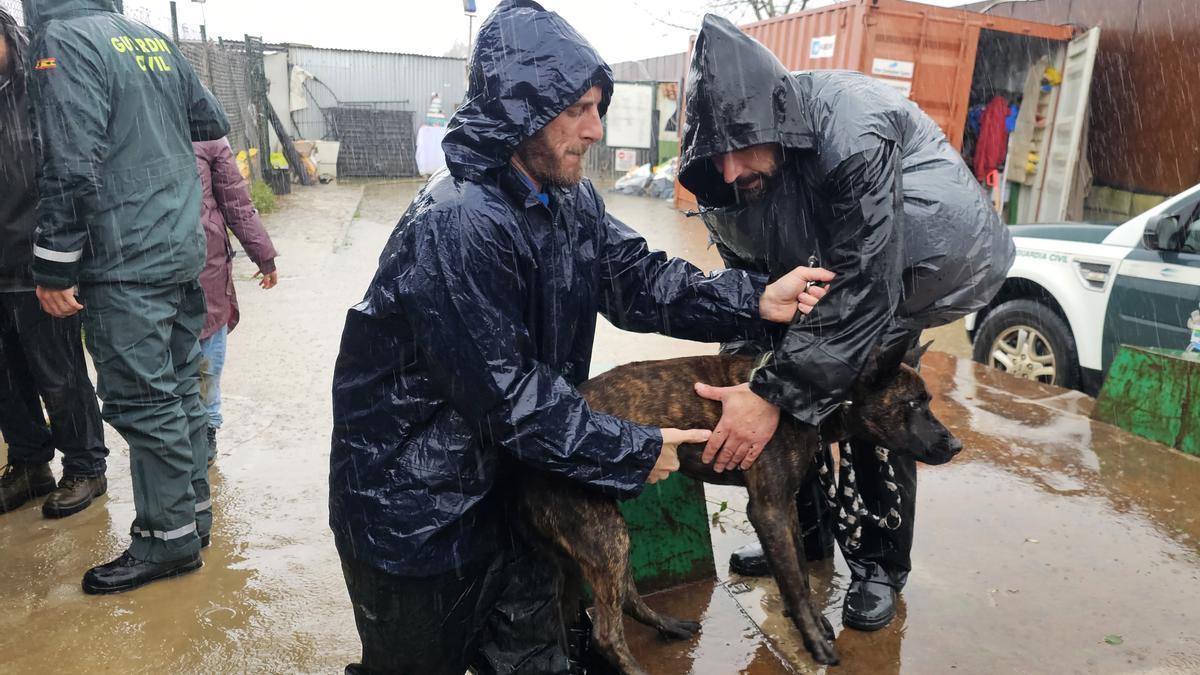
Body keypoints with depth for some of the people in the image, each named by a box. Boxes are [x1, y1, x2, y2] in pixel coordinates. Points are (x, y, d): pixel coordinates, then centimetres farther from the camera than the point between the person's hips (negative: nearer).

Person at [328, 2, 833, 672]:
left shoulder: (570, 200, -1)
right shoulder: (458, 226, -30)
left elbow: (640, 278, 0)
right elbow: (508, 396, -29)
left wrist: (756, 300, -14)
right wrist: (636, 453, -21)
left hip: (502, 479, 8)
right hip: (413, 509, -7)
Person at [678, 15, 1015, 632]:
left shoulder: (853, 136, -41)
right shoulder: (725, 170, -20)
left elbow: (864, 288, -39)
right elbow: (748, 269, -8)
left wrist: (774, 394, -40)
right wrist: (752, 364, -18)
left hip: (906, 264, -5)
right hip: (818, 263, 6)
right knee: (799, 380, 2)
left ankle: (880, 565, 11)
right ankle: (807, 533, 23)